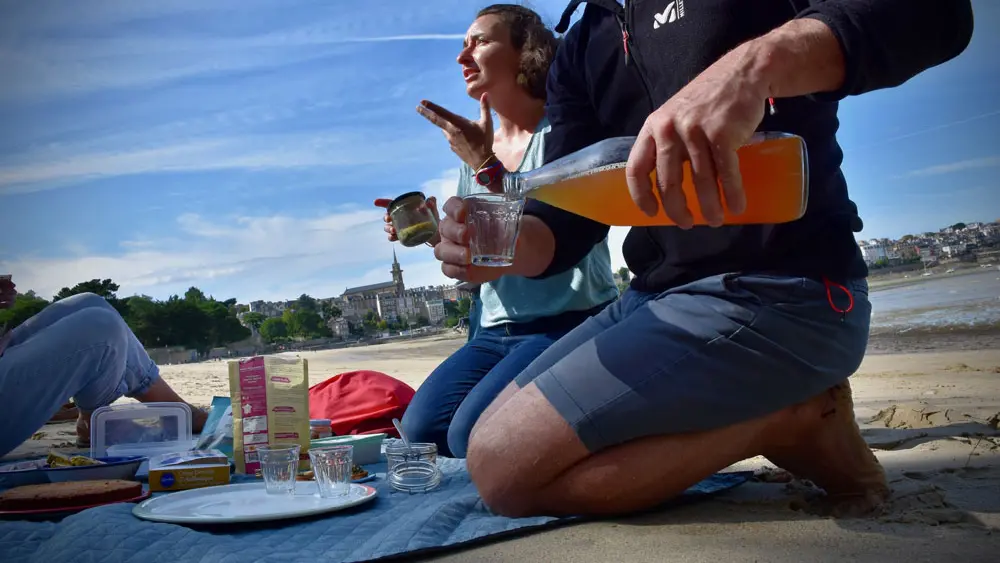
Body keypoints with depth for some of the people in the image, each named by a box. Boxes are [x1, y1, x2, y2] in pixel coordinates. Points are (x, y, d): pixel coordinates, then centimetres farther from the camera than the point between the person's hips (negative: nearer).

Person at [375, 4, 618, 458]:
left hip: (573, 324, -7)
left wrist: (485, 165, -21)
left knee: (475, 436, -22)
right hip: (498, 331, 7)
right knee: (421, 430, -7)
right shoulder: (477, 144, 12)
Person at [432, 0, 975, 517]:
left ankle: (797, 419, -7)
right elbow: (567, 219, 9)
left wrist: (759, 61, -34)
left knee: (505, 464, -18)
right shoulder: (579, 51, 18)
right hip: (655, 299, 9)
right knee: (482, 437, 6)